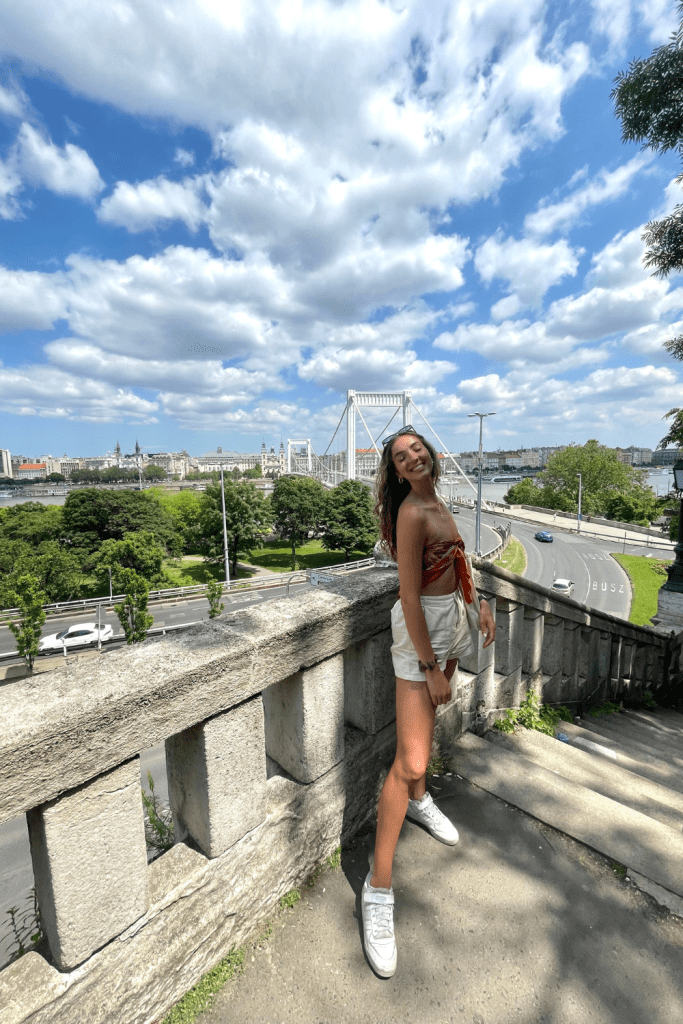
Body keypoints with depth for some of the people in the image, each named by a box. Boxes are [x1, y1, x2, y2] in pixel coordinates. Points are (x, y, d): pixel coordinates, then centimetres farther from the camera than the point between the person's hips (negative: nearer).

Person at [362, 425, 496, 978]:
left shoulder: (437, 502, 6)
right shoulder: (411, 514, -21)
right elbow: (409, 596, -23)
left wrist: (480, 603, 13)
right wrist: (430, 667, -19)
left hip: (451, 619, 9)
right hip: (421, 627, -9)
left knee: (430, 716, 27)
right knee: (410, 761, -7)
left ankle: (419, 800, 53)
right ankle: (378, 888, 11)